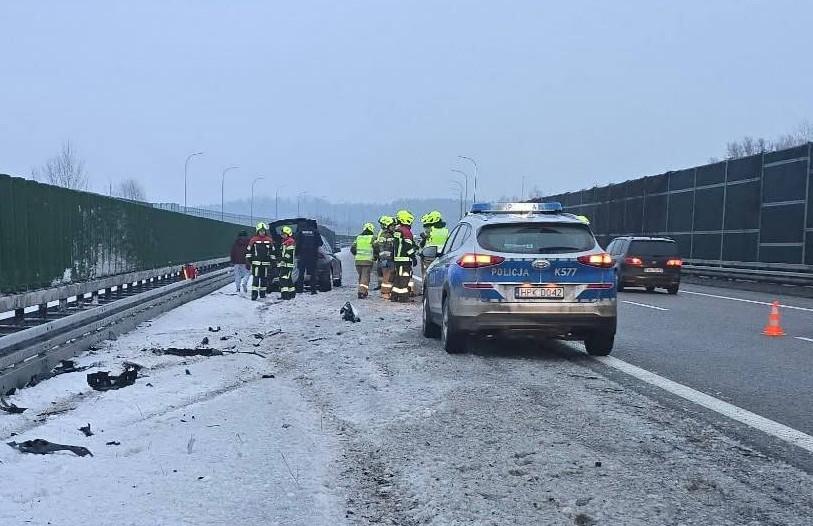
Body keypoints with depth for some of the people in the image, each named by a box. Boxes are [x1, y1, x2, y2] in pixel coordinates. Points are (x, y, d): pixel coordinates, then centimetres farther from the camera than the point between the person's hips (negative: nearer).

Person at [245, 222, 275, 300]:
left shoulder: (269, 240, 7)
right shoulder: (253, 240, 1)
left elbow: (272, 252, 13)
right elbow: (248, 251, 4)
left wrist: (272, 262, 10)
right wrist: (248, 261, 0)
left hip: (266, 263, 2)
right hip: (256, 263, -2)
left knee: (264, 278, 7)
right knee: (255, 278, -8)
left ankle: (262, 293, 16)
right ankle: (254, 293, -7)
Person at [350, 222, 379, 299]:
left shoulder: (358, 237, 9)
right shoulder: (372, 238, -3)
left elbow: (352, 249, 9)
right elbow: (376, 249, -5)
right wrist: (375, 257, 12)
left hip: (358, 260, 4)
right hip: (368, 261, -4)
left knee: (361, 276, 17)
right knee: (365, 277, -2)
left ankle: (365, 292, 24)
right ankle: (361, 292, -15)